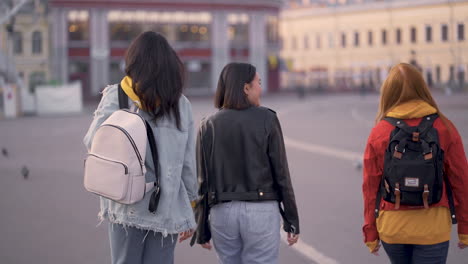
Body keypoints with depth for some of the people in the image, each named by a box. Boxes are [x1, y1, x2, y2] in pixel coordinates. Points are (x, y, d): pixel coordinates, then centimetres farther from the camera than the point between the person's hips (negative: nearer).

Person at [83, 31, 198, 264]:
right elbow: (188, 162, 4)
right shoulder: (181, 105, 2)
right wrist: (191, 207, 13)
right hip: (167, 209, 1)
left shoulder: (115, 96, -4)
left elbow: (93, 142, -3)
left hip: (126, 207, -1)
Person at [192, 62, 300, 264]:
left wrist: (202, 229, 8)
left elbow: (203, 181, 1)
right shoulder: (266, 120, -6)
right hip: (261, 212, -3)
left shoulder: (208, 126, 1)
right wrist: (292, 221, 2)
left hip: (222, 212, 3)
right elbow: (281, 173, -5)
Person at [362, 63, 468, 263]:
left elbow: (370, 187, -1)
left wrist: (371, 233, 9)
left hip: (391, 229, 2)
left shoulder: (379, 133, -3)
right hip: (433, 228, -2)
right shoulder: (444, 128, -4)